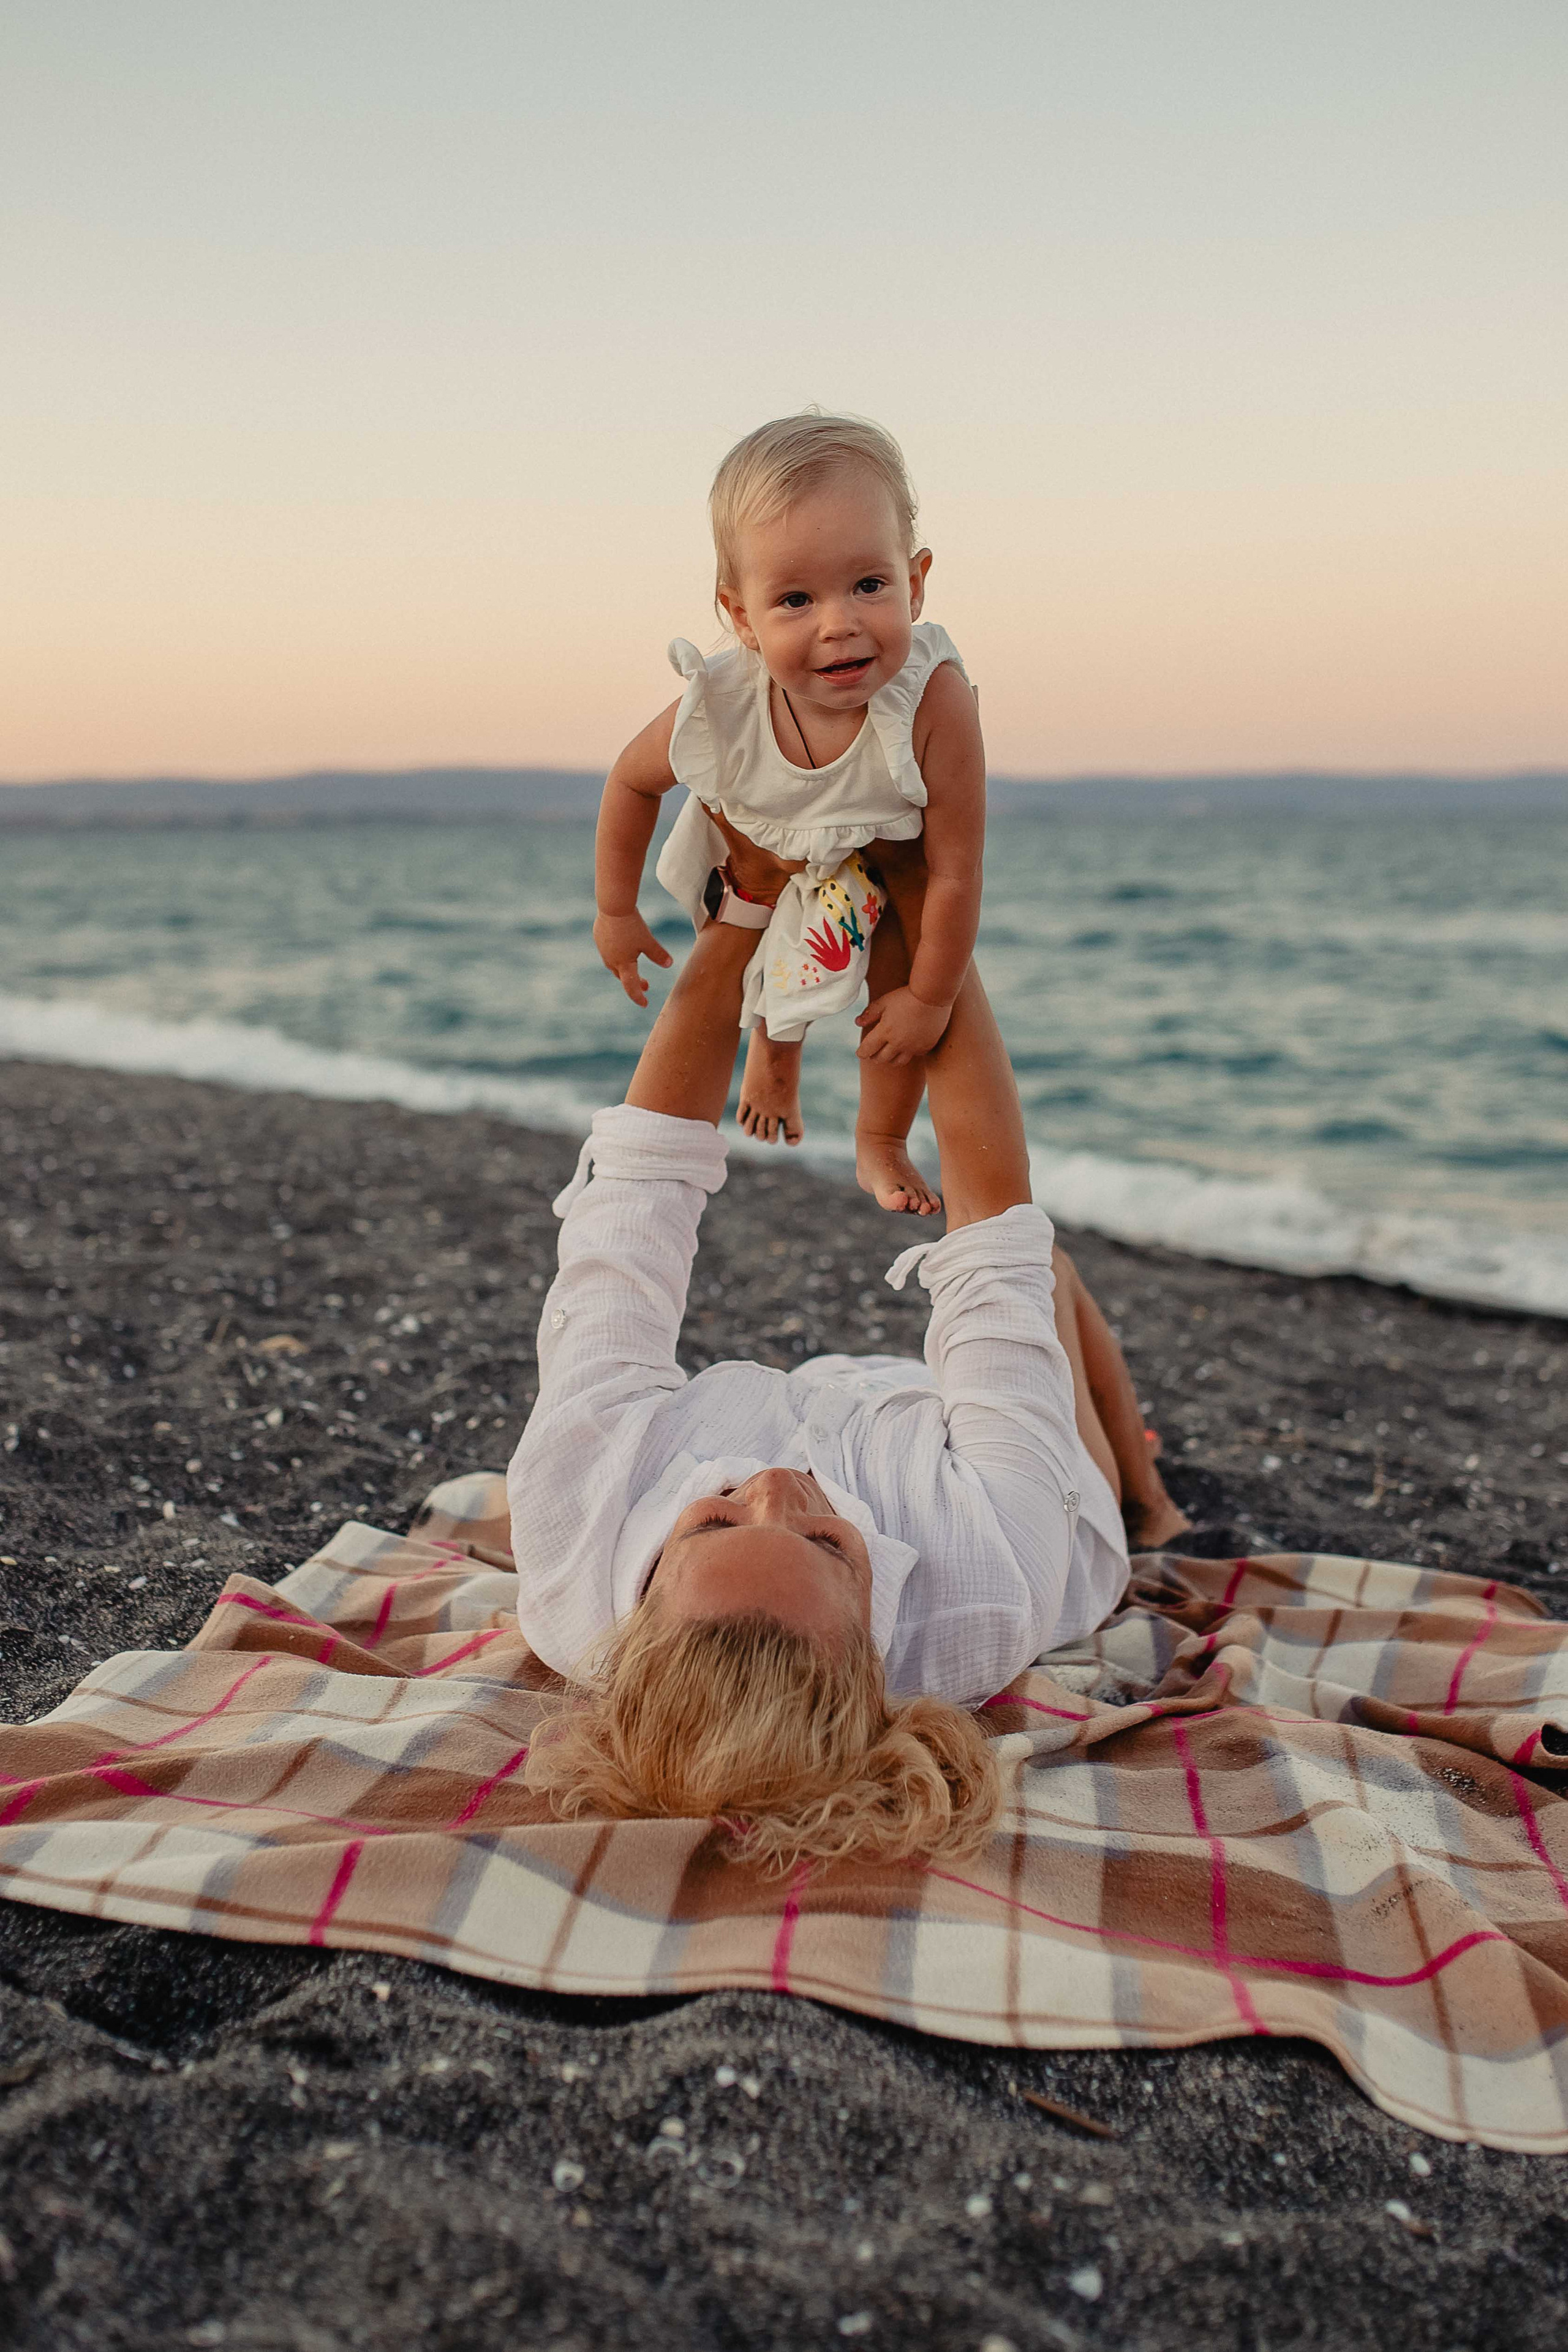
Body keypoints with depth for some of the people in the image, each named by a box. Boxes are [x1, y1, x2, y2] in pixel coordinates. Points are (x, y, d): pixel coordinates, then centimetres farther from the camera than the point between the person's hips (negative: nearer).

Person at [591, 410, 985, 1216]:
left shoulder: (935, 702, -46)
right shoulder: (720, 709, -40)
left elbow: (955, 871, -34)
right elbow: (631, 781, -15)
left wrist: (929, 998, -22)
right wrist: (615, 914, -6)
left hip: (888, 862, -1)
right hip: (759, 861, 2)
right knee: (773, 983, 23)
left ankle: (881, 1145, 37)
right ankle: (774, 1058, 62)